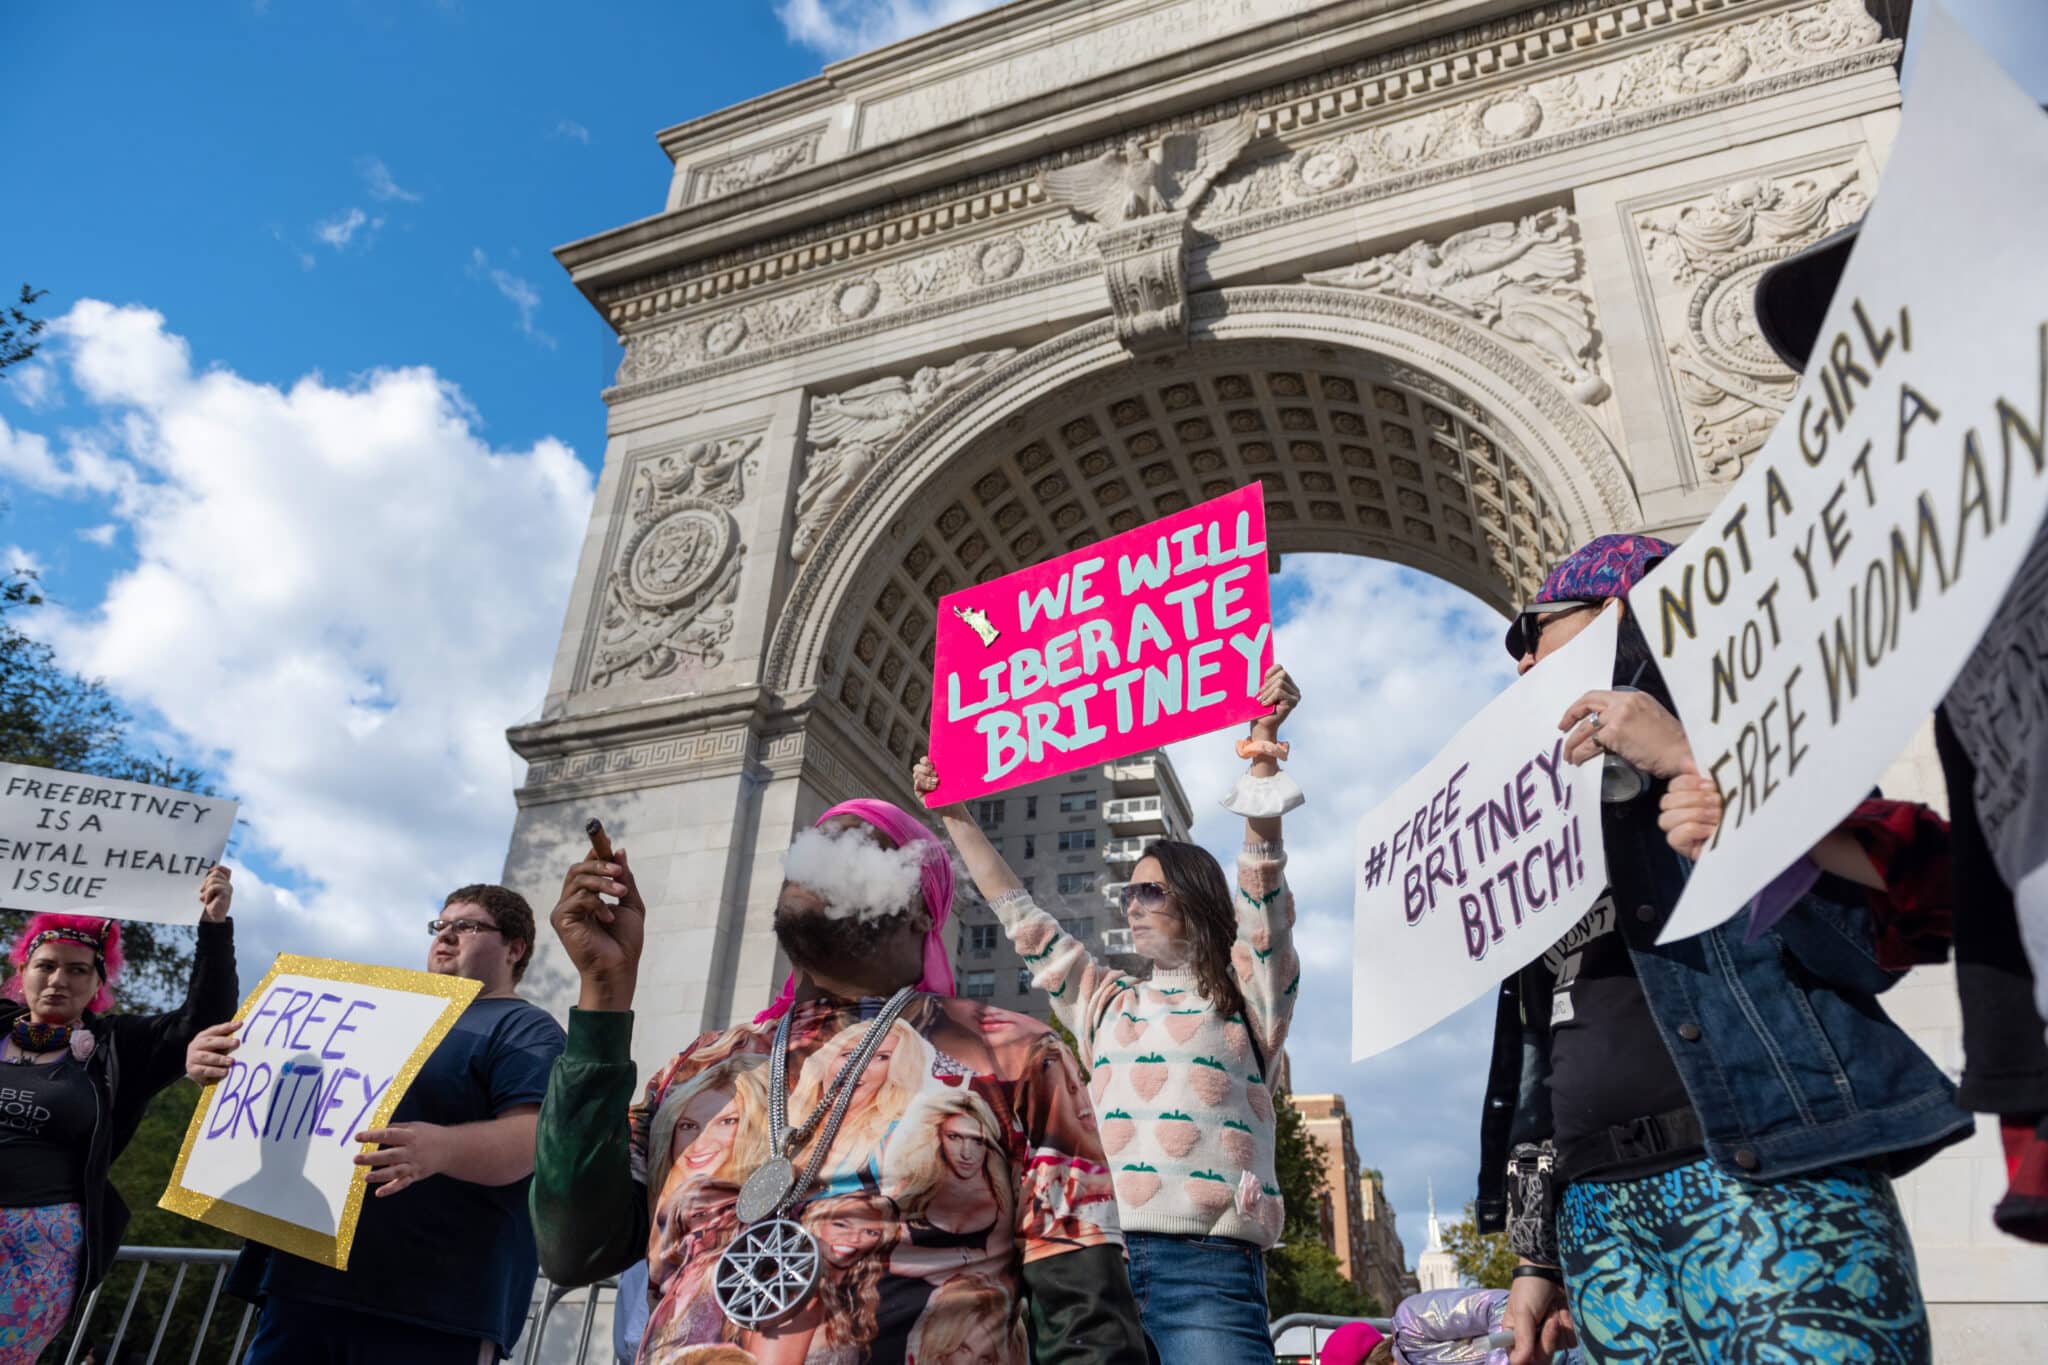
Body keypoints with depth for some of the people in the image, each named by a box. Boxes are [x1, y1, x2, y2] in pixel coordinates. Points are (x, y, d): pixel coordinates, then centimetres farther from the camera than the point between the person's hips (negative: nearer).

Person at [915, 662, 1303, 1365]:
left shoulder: (1247, 995, 9)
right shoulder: (1105, 1002, 22)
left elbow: (1263, 892, -5)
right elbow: (1023, 918, 24)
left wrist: (1263, 762, -18)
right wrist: (957, 819, 23)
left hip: (1207, 1266, -4)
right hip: (1100, 1256, 4)